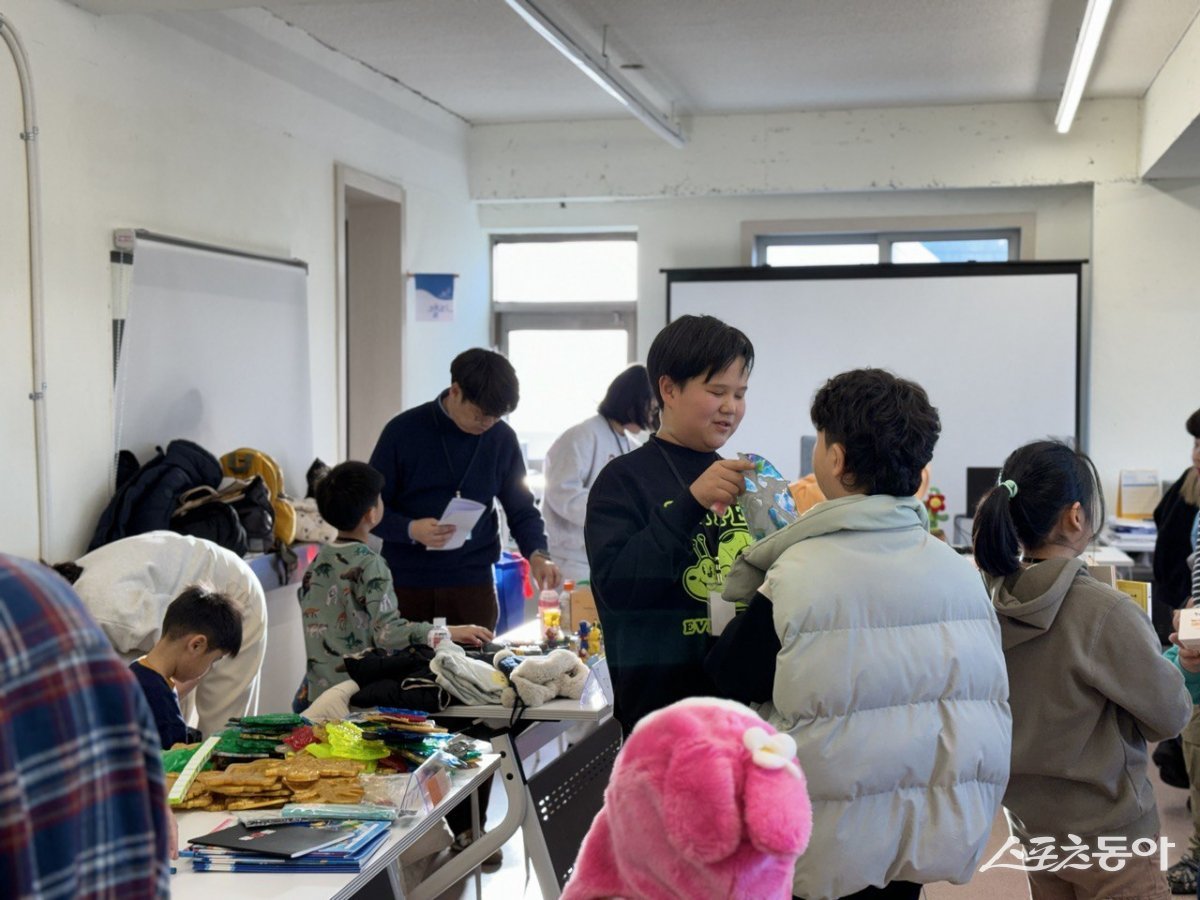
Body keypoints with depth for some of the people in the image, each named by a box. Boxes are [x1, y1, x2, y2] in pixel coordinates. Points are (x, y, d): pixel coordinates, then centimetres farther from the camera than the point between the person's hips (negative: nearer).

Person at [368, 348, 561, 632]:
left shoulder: (502, 439, 1)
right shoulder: (404, 431, -6)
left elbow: (521, 509, 9)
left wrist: (537, 553, -10)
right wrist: (410, 530, -21)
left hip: (473, 585, 2)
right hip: (406, 585, -1)